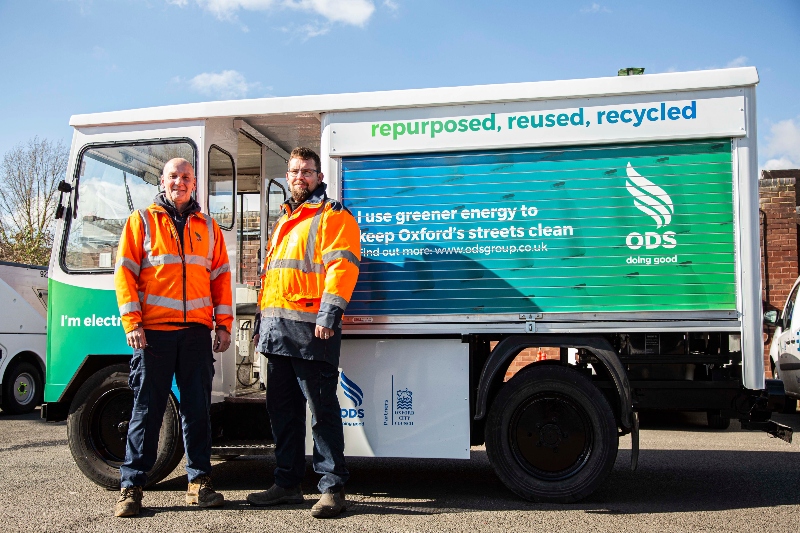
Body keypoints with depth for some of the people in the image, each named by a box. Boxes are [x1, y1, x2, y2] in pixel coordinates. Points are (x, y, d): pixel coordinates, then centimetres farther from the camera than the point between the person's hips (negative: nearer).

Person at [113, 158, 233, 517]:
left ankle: (199, 481, 16)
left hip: (197, 332, 3)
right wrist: (132, 322, -8)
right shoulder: (142, 221, 7)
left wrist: (223, 324, 6)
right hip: (153, 331, -2)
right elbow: (124, 272, 1)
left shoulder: (208, 227, 14)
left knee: (197, 408, 6)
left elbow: (221, 277, 14)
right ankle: (131, 487, 11)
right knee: (147, 409, 1)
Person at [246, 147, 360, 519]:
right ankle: (287, 483, 24)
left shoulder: (332, 216, -1)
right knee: (282, 408, 13)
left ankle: (332, 487, 4)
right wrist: (265, 321, 23)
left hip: (311, 327, -9)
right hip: (276, 327, 9)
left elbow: (342, 265, -13)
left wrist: (328, 314, -23)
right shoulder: (285, 219, 24)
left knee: (322, 409, -4)